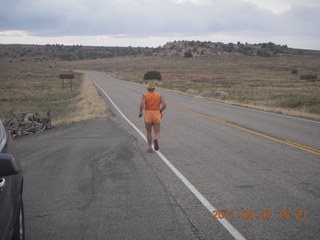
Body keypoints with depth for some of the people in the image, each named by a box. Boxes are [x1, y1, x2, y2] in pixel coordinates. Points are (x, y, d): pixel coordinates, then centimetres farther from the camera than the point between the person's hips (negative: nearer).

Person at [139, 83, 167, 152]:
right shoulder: (159, 96, 5)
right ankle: (156, 140, -33)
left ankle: (150, 148, 14)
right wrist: (160, 111, 12)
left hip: (148, 116, 0)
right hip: (156, 117, 0)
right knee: (157, 134, 2)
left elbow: (142, 104, -18)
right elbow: (165, 105, -6)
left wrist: (140, 112, 0)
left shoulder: (145, 96, -1)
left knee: (149, 132, 20)